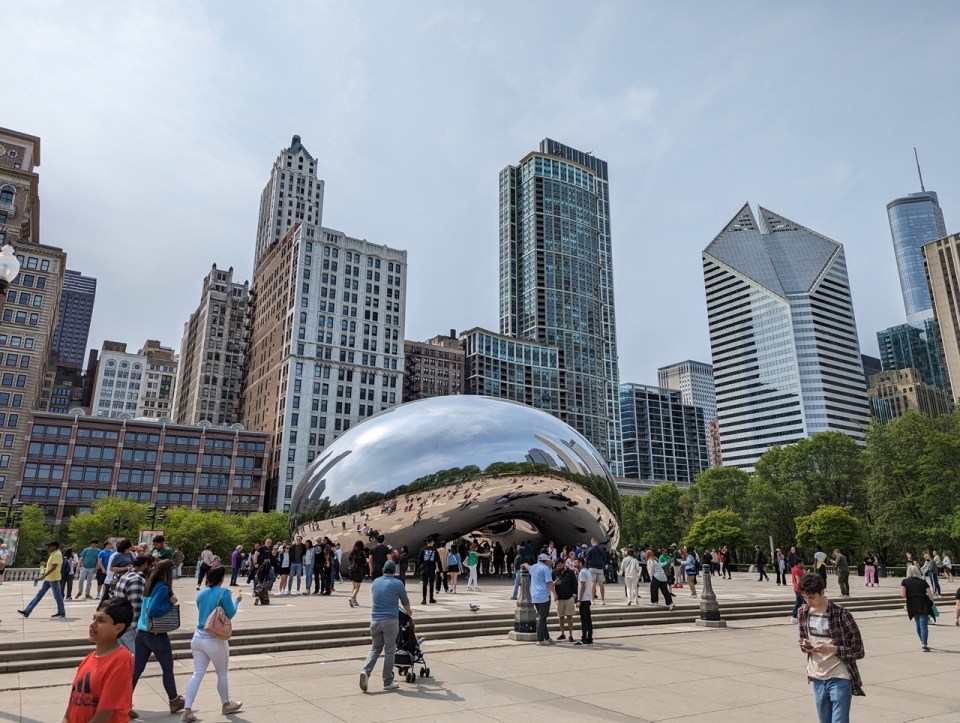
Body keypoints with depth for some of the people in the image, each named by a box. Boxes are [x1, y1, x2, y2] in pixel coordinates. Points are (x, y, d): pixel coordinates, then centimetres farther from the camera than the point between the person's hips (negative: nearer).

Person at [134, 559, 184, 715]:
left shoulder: (150, 585, 8)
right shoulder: (163, 588, -18)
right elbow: (153, 610, -27)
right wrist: (171, 603, -17)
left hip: (141, 632, 7)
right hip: (156, 634, -7)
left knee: (136, 669, 10)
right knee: (168, 668, 9)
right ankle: (174, 701, 22)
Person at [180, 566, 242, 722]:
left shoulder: (201, 593, 7)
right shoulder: (223, 592, -13)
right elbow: (230, 614, -5)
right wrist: (236, 600, 11)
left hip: (198, 637, 6)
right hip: (215, 640, -6)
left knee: (197, 674, 8)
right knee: (223, 674, 14)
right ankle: (226, 705, 30)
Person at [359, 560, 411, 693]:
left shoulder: (375, 582, 10)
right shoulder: (398, 584, -2)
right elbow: (406, 604, 10)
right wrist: (410, 614, 30)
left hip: (375, 620, 4)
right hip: (390, 620, -4)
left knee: (375, 649, 16)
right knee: (389, 651, 7)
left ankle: (366, 671, -6)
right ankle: (388, 682, 12)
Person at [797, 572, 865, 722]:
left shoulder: (841, 614, -16)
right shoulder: (803, 612, 1)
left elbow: (858, 650, -10)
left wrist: (831, 649, -25)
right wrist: (804, 646, -10)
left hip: (840, 679, -5)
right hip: (817, 679, 6)